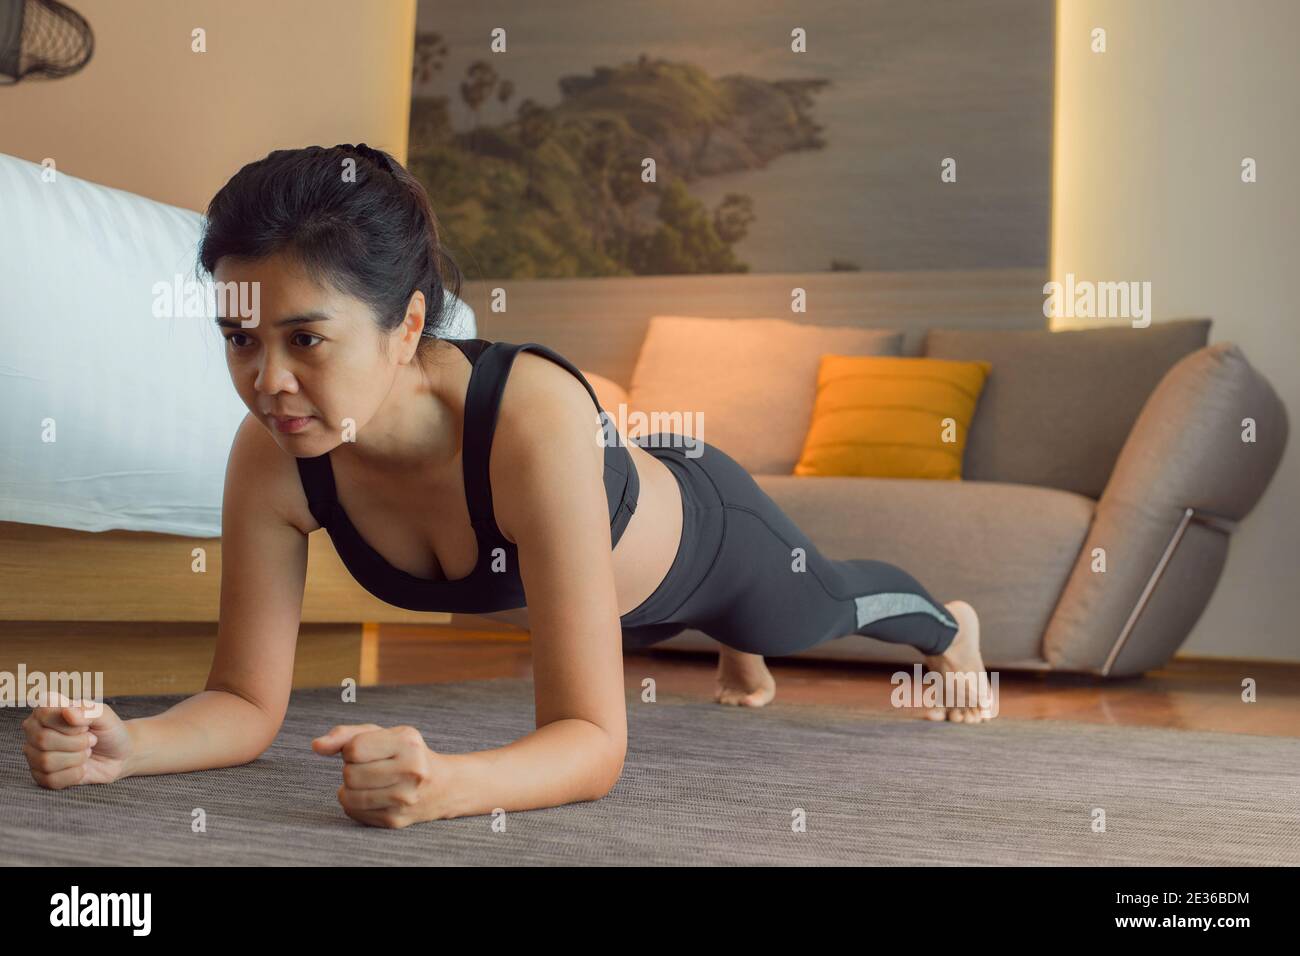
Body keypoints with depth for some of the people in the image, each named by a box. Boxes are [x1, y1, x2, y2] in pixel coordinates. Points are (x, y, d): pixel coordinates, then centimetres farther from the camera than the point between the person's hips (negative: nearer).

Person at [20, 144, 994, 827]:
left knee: (829, 609, 32)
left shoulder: (533, 421, -50)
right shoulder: (272, 459, -34)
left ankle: (949, 622, 69)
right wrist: (124, 744, -46)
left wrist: (441, 782, -68)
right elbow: (247, 702, -26)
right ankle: (739, 652, 79)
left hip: (703, 524, -3)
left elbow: (593, 740, -49)